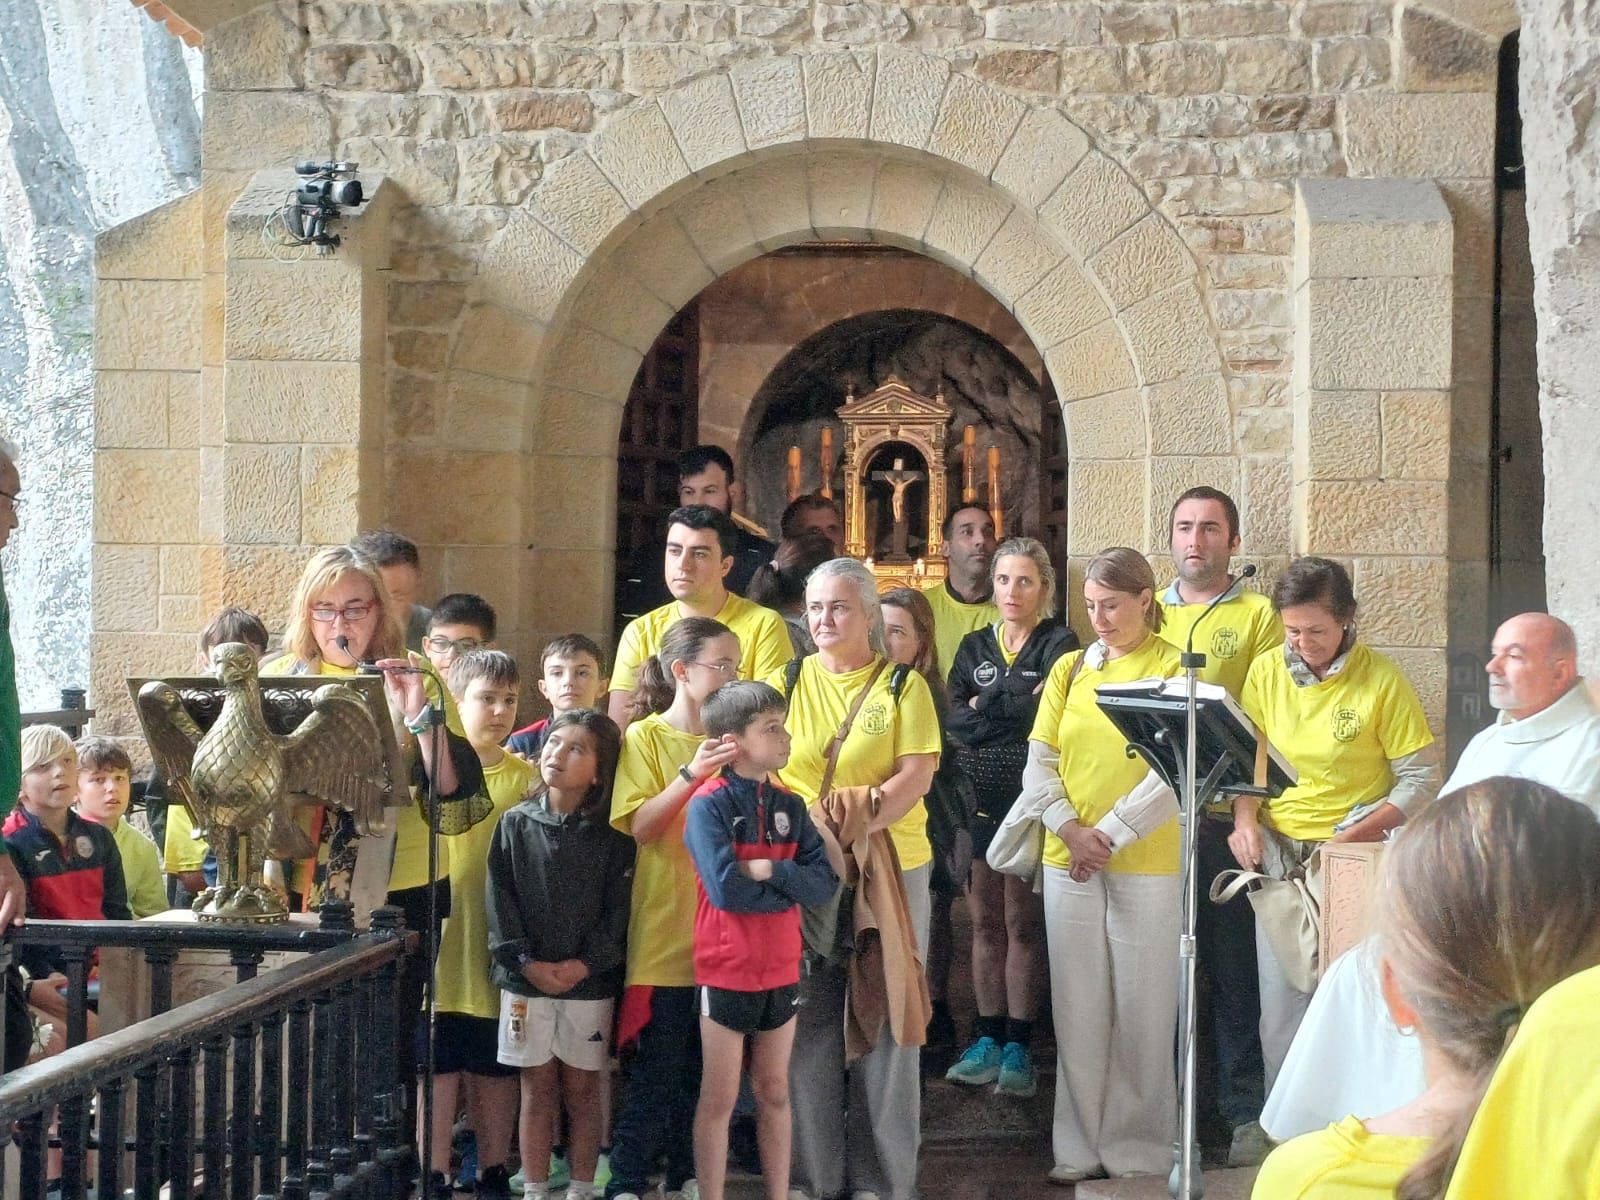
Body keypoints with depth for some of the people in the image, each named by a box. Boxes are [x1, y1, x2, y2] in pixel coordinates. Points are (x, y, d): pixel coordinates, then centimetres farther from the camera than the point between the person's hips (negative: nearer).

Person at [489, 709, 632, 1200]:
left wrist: (586, 963, -15)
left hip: (590, 982, -1)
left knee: (582, 1091, 6)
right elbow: (500, 899, -1)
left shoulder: (612, 835, -1)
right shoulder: (515, 824, 3)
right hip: (526, 981, 1)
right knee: (538, 1090, 7)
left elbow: (619, 907, -4)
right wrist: (526, 962, -10)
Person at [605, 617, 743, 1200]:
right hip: (666, 929, -5)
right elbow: (640, 826, -14)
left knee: (704, 1065, 11)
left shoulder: (730, 738, 9)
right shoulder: (646, 736, -4)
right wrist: (691, 775, -24)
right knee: (656, 1065, -4)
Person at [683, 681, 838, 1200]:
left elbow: (824, 883, -5)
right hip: (726, 974, -5)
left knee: (774, 1094, 15)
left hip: (781, 972, 5)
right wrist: (789, 887, -12)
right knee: (719, 1100, 6)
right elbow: (725, 889, -24)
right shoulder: (709, 805, -14)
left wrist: (769, 870, -19)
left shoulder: (789, 807, 3)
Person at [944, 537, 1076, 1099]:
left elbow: (1049, 714, -13)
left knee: (1023, 924, -2)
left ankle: (1018, 1047, 2)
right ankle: (988, 1040, 11)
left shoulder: (1059, 644, 3)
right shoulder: (974, 646, 14)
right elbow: (953, 719, 0)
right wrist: (1016, 706, -10)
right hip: (978, 799, 4)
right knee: (985, 922, 6)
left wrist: (984, 707, -4)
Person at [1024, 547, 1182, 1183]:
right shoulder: (1069, 668, 11)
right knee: (1078, 1009, 7)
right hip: (1068, 862, 4)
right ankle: (1079, 1148, 16)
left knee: (1142, 1011, 0)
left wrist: (1109, 835, -13)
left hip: (1147, 863, -4)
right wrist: (1071, 830, -8)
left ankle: (1138, 1150, 12)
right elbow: (1039, 765, 8)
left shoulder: (1172, 668, -2)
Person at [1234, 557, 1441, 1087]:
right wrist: (1245, 820, -7)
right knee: (1281, 996, 4)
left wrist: (1351, 839, -16)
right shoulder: (1267, 671, 3)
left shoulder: (1383, 680, -8)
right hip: (1278, 852, 4)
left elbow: (1421, 780, -6)